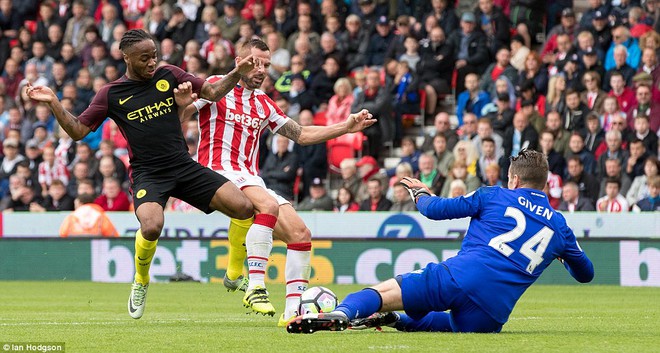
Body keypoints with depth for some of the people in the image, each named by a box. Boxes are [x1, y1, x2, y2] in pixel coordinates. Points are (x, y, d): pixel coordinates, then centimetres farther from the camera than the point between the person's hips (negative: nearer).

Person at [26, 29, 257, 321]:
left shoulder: (168, 75, 7)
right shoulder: (111, 94, 1)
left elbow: (212, 93, 12)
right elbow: (78, 130, 4)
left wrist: (237, 73, -3)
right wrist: (53, 103, -9)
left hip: (184, 165, 3)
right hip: (147, 173, -3)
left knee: (244, 208, -12)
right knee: (151, 227, -33)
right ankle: (141, 283, 0)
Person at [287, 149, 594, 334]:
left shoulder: (494, 197, 13)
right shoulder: (559, 225, 21)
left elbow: (436, 209, 14)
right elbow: (585, 273, 35)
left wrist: (420, 194, 37)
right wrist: (561, 253, 57)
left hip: (460, 276, -3)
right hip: (492, 315, 3)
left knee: (381, 294, -5)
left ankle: (341, 314, -38)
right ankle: (397, 320, 12)